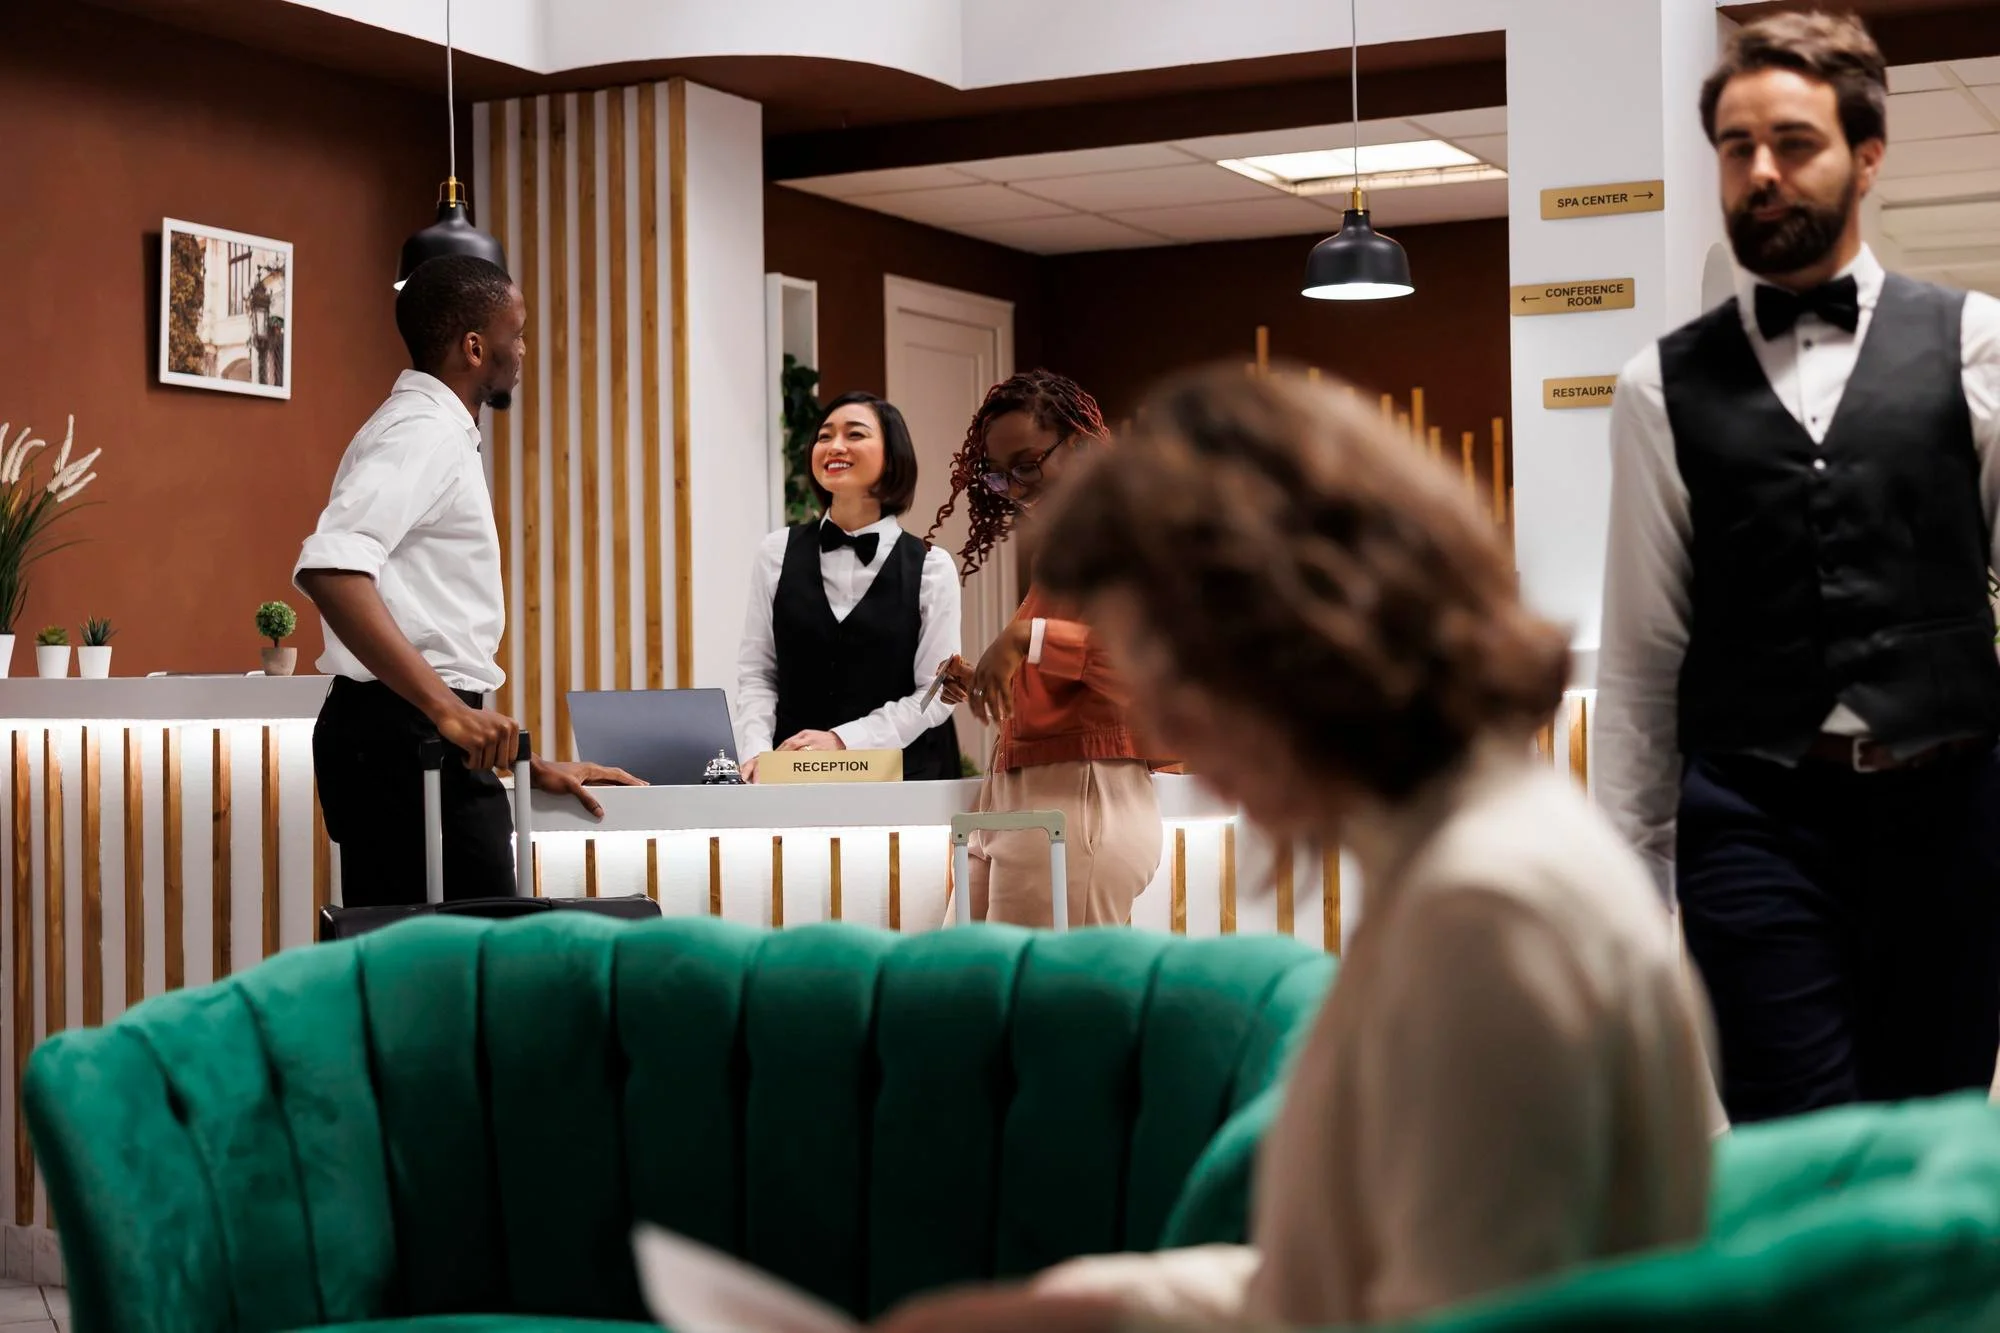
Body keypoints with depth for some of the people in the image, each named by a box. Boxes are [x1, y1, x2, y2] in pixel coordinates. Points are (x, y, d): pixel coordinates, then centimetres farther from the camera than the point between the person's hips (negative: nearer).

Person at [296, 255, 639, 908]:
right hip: (404, 733, -10)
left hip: (431, 735, 10)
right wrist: (445, 708, -29)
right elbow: (330, 568, -27)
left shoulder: (438, 434, 23)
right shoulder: (422, 432, -9)